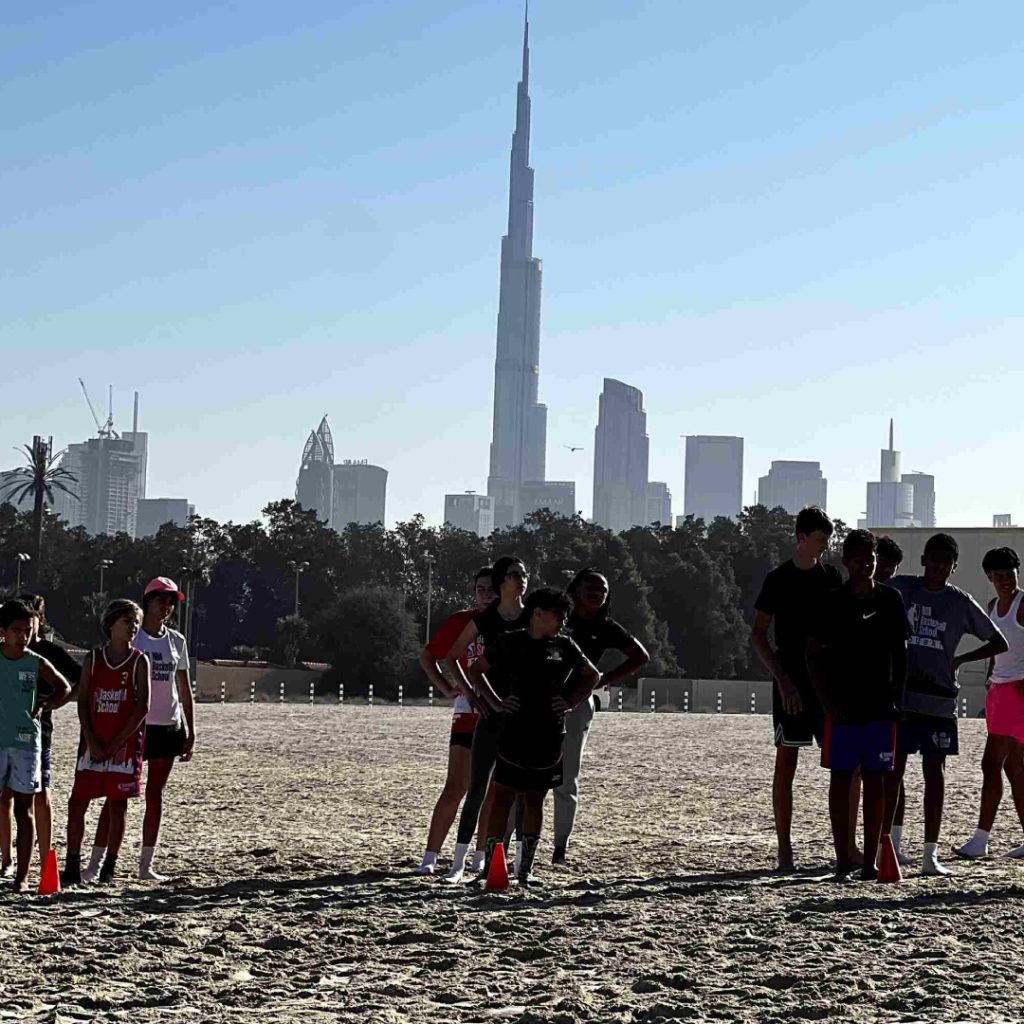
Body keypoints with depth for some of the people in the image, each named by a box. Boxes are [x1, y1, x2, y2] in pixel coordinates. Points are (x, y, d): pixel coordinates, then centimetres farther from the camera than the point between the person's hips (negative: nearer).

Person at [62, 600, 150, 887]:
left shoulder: (139, 662, 0)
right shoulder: (93, 659, 4)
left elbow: (142, 707, -6)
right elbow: (82, 702, 1)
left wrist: (115, 745, -11)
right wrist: (92, 743, -10)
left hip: (125, 742, -2)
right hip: (93, 742, 2)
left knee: (117, 804, 2)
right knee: (78, 801, -2)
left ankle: (108, 869, 10)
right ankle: (72, 867, 3)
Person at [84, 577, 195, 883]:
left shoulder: (176, 641, 9)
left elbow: (185, 691, 13)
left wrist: (190, 732, 9)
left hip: (169, 726, 4)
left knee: (155, 796, 7)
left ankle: (146, 865, 13)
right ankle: (95, 863, -5)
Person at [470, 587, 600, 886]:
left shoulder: (564, 646, 9)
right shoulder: (510, 643, 2)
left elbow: (592, 676, 21)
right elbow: (476, 670, 9)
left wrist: (572, 702, 6)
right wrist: (495, 702, -2)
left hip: (549, 737, 3)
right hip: (514, 733, -3)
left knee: (535, 800, 8)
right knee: (503, 797, -4)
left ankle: (525, 869, 13)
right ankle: (490, 865, -3)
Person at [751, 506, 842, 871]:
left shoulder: (831, 576, 10)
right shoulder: (779, 578, -4)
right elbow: (758, 634, -6)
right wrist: (782, 679, -14)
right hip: (791, 683, -4)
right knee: (786, 763, -2)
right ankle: (784, 848, 3)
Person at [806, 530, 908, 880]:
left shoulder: (890, 599, 4)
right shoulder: (832, 603, -4)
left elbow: (900, 652, 11)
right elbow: (812, 655, -2)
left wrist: (898, 698, 4)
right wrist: (826, 703, -10)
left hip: (880, 706, 2)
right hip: (842, 707, -2)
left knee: (875, 780, 2)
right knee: (841, 777, 1)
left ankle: (870, 861, 5)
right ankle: (843, 858, 6)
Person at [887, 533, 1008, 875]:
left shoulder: (961, 603, 4)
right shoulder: (900, 589, 4)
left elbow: (1000, 643, 10)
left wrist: (961, 659, -2)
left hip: (938, 700, 0)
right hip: (899, 696, 0)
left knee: (934, 773, 0)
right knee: (894, 770, 2)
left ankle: (931, 854, 2)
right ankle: (892, 844, 11)